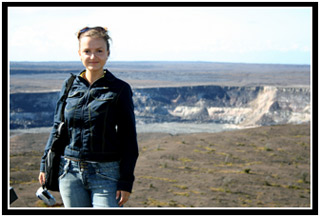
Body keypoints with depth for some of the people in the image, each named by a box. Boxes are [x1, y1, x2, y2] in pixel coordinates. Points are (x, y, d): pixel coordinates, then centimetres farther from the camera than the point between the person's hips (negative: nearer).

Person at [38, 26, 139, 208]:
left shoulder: (120, 89, -3)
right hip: (70, 172, 4)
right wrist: (46, 164, 15)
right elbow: (58, 128, 17)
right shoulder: (69, 86, 7)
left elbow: (129, 139, -2)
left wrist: (126, 182, -7)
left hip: (105, 174, -3)